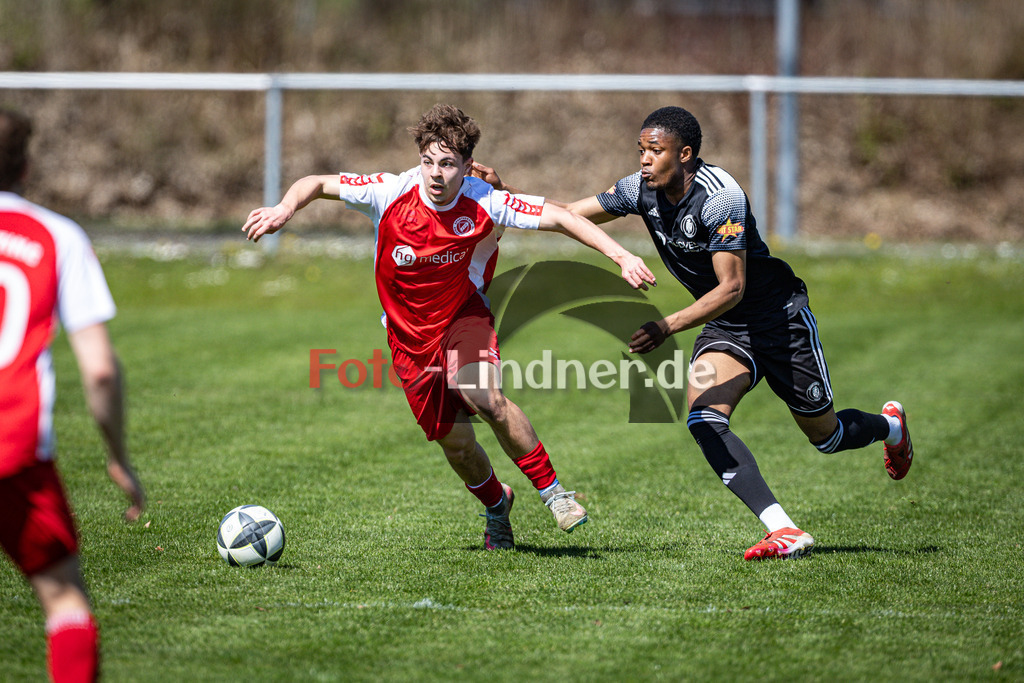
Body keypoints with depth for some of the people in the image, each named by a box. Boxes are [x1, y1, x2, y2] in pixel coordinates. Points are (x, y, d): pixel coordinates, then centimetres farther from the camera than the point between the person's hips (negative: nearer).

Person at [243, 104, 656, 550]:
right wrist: (285, 209, -29)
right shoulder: (390, 194, -19)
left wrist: (620, 256, -23)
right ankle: (496, 506, 34)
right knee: (455, 442, 3)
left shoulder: (485, 204, -19)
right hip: (408, 333, 2)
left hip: (464, 316, -1)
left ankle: (551, 490, -12)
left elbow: (560, 218, -15)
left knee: (484, 397, -29)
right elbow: (318, 184, -8)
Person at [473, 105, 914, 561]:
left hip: (780, 318, -6)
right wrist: (503, 192, -18)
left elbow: (731, 288, -29)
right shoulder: (641, 190, -9)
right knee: (704, 421, -22)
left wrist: (668, 327, -38)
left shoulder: (719, 196, -29)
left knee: (826, 435, 9)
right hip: (725, 326, 6)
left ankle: (890, 425, 46)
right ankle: (785, 532, -22)